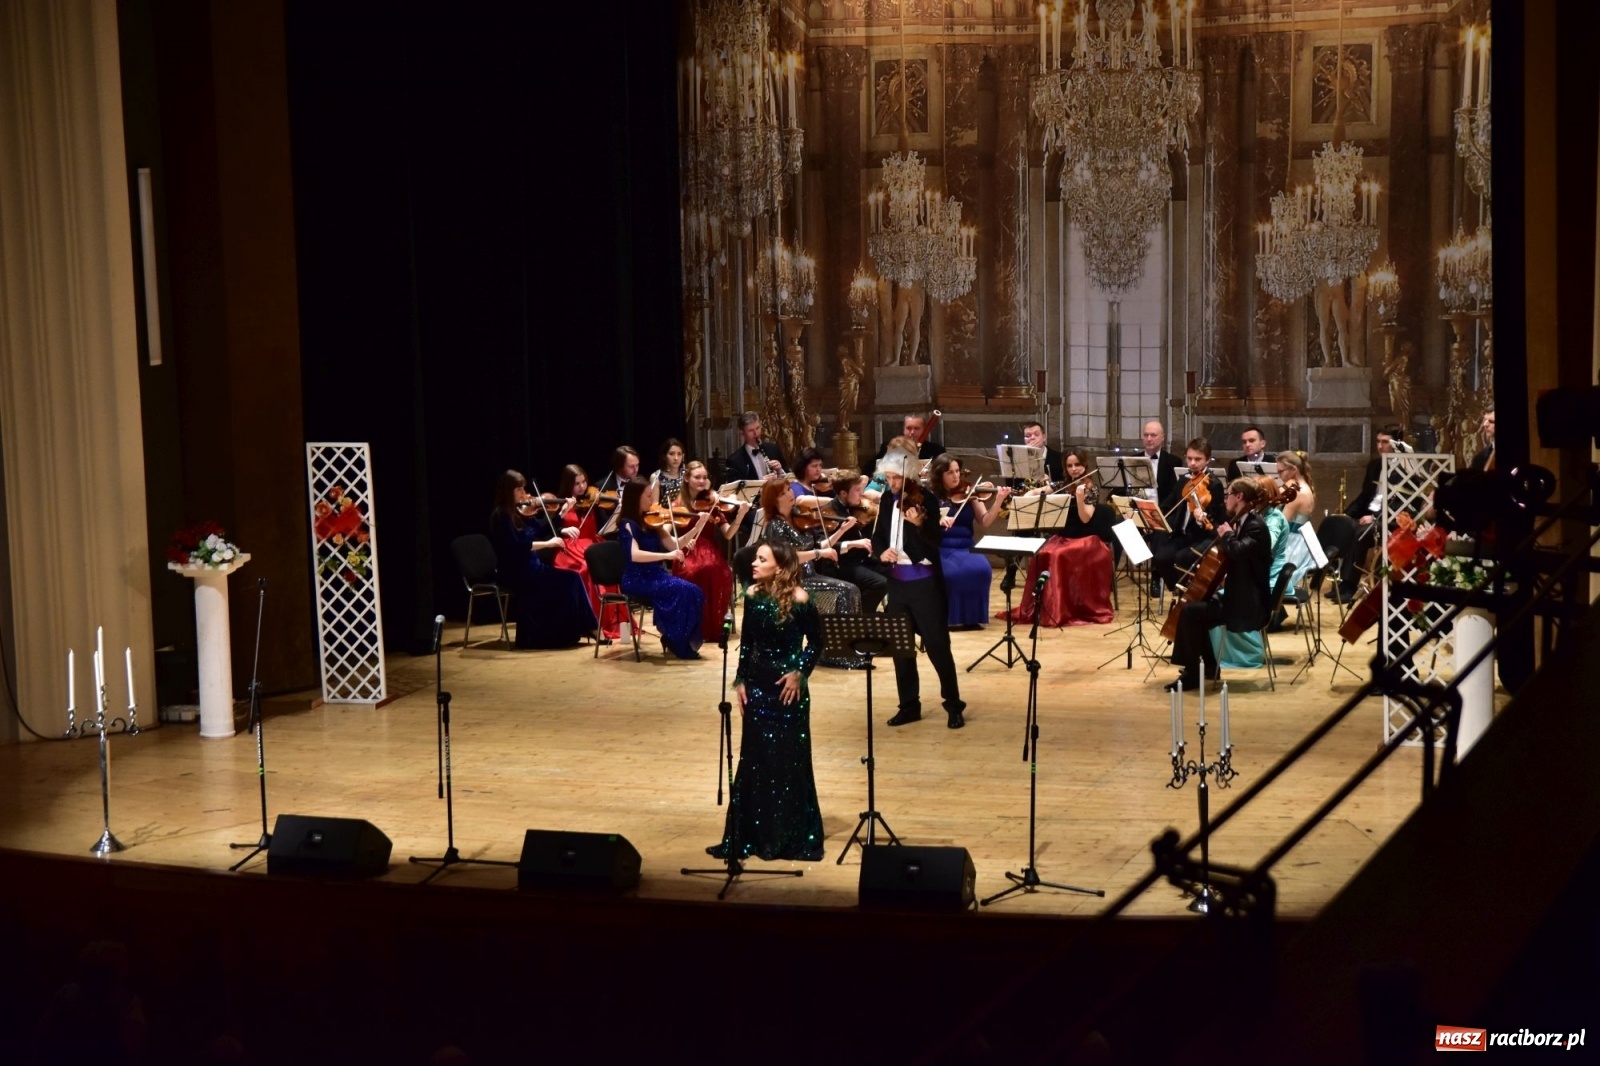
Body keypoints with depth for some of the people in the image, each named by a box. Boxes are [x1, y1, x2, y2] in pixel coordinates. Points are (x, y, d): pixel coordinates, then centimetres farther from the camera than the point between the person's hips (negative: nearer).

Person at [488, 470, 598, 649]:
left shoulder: (518, 513, 14)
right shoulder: (501, 516, -13)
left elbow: (543, 528, 20)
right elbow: (514, 546, -24)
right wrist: (547, 543, -23)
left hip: (528, 568, 8)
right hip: (515, 573, -8)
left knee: (570, 578, -12)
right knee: (569, 580, -18)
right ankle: (565, 633, -9)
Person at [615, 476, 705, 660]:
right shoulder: (627, 524, -11)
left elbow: (673, 546, 11)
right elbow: (635, 555, -27)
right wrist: (667, 556, -33)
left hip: (655, 576, 7)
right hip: (636, 580, -7)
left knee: (695, 592, -16)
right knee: (681, 591, -27)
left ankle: (687, 641, -6)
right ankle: (677, 642, -14)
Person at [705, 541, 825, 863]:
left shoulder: (799, 599, -14)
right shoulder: (753, 595, 1)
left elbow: (816, 641, -5)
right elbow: (746, 643, 8)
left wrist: (800, 672, -14)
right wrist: (741, 680, 3)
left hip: (787, 687, -5)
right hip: (758, 685, 5)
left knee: (789, 760, 2)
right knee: (753, 759, 9)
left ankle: (793, 839, 12)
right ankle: (749, 836, 16)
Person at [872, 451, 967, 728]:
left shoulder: (924, 499, -10)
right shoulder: (887, 501, 8)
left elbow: (937, 539, -20)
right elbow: (877, 536, 13)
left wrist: (920, 523, -40)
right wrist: (881, 551, -10)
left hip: (924, 581, -6)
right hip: (897, 581, 6)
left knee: (937, 645, -3)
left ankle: (954, 705, 7)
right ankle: (909, 705, 20)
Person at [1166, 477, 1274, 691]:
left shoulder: (1255, 526, -16)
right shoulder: (1243, 522, 13)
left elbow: (1238, 550, -35)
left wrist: (1226, 535, -17)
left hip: (1249, 603, -11)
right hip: (1238, 597, 11)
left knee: (1190, 611, -18)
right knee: (1196, 610, 16)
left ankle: (1193, 673, -8)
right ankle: (1209, 670, 20)